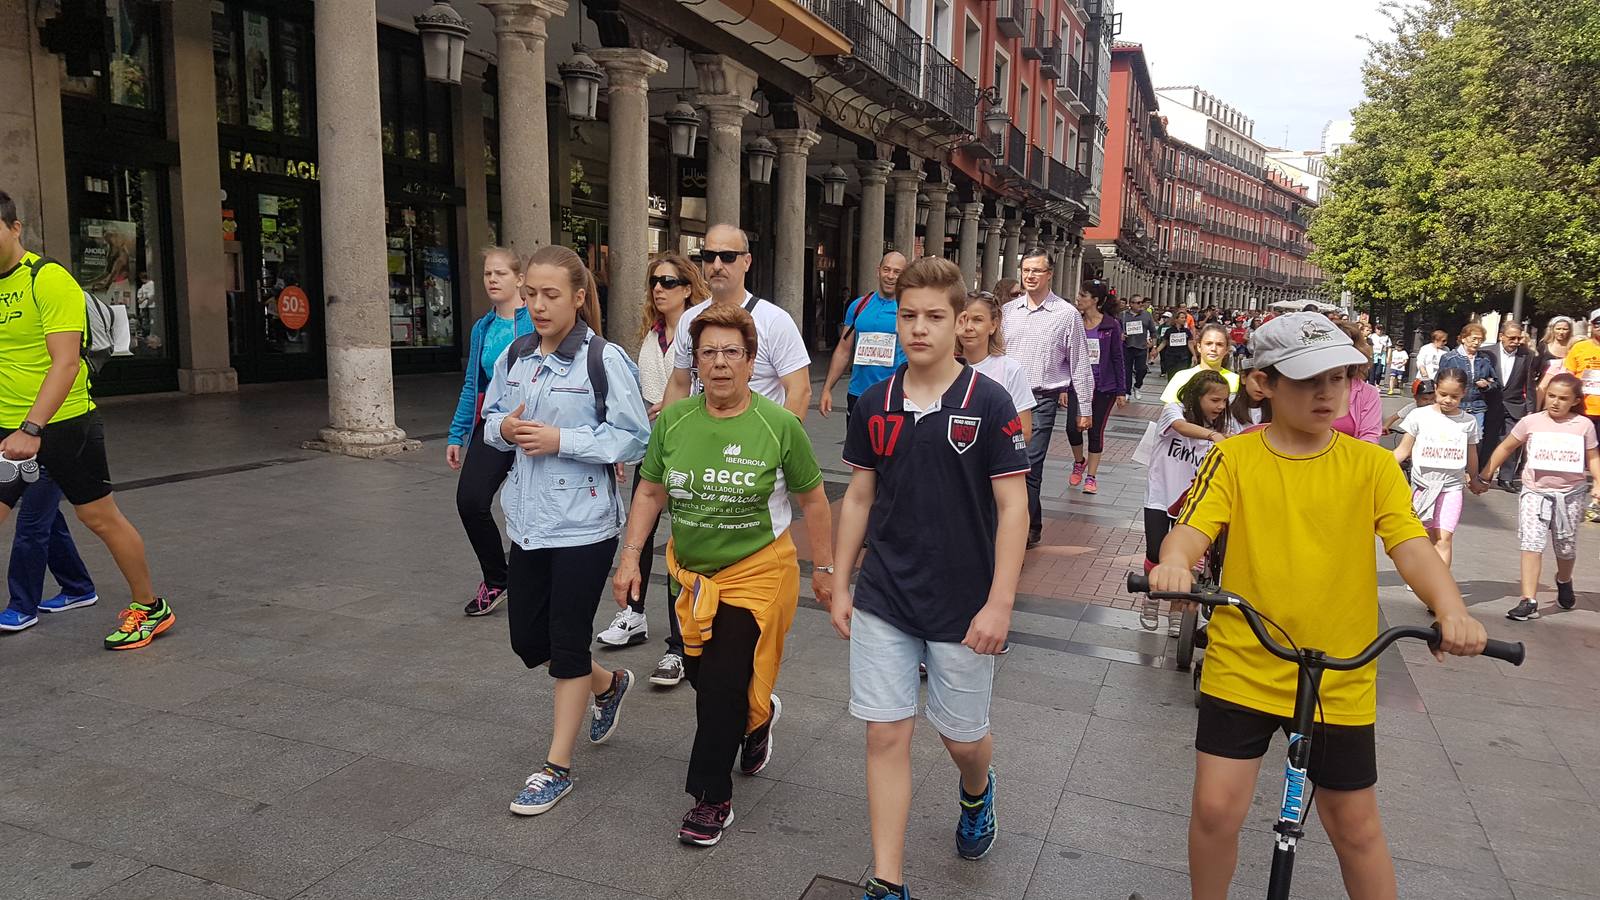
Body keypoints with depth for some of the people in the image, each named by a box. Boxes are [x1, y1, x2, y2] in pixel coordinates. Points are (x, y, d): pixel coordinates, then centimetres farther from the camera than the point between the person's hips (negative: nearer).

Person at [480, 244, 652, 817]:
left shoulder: (605, 359, -12)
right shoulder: (513, 357, 6)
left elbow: (635, 440, -12)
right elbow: (490, 420, 16)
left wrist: (561, 439, -20)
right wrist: (504, 428, -7)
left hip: (583, 523, -6)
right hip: (528, 520, 7)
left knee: (568, 642, 3)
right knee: (526, 637, 14)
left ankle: (557, 767, 19)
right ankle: (608, 685, 43)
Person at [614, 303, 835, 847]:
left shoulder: (780, 425, -13)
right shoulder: (673, 420, -4)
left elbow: (812, 500, -3)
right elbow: (650, 493, 6)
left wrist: (823, 569, 1)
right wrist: (631, 556, 0)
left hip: (757, 572, -4)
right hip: (690, 571, 5)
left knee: (724, 688, -6)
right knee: (702, 675, 18)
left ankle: (711, 800, 15)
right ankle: (758, 716, 52)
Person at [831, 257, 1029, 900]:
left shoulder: (988, 403, -9)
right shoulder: (876, 404, 1)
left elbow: (1013, 507, -10)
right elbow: (859, 497, 9)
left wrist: (999, 603, -15)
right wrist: (839, 585, 7)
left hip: (963, 606, -2)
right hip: (883, 601, 3)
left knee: (963, 737, 13)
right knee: (886, 734, 3)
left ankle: (976, 793, 49)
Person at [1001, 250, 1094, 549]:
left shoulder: (1067, 314, 0)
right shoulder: (1007, 311, 9)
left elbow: (1080, 365, 2)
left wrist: (1084, 409, 2)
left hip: (1041, 400, -4)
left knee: (1030, 466, -9)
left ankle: (1025, 530, 3)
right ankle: (1031, 526, 24)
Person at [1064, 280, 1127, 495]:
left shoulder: (1111, 325, -5)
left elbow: (1117, 359, -1)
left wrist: (1121, 391, -2)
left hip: (1104, 387, -2)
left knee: (1096, 431, 4)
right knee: (1073, 427, -9)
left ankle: (1091, 476, 16)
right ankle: (1079, 462, 21)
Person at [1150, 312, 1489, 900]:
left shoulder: (1371, 465, -2)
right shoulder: (1234, 458, -4)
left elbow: (1411, 546, -11)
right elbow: (1192, 528, -15)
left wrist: (1450, 610, -30)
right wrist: (1174, 561, -38)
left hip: (1340, 679, 1)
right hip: (1243, 668, -1)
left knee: (1355, 828, 13)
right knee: (1216, 808, 1)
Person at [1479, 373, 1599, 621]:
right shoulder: (1531, 422, -2)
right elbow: (1506, 448, 7)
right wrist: (1485, 475, 6)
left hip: (1570, 494, 1)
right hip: (1535, 491, -1)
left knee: (1566, 547, 15)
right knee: (1532, 544, -12)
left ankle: (1564, 582, 47)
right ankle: (1529, 601, -13)